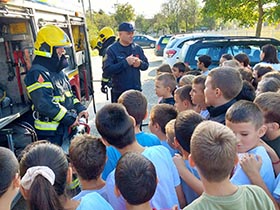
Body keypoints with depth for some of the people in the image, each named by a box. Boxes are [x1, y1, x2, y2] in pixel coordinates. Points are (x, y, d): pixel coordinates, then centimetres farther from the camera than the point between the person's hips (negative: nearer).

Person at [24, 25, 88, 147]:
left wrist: (80, 109, 4)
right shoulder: (37, 73, -19)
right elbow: (45, 104, -28)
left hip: (66, 127, 10)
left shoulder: (58, 71, 13)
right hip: (50, 133, -9)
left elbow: (68, 94, 20)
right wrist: (70, 118, -22)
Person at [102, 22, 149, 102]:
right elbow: (106, 70, -19)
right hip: (119, 92, -4)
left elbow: (146, 65, 13)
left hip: (136, 90, 5)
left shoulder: (137, 48, 7)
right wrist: (125, 62, -22)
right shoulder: (112, 50, -8)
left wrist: (140, 63, -12)